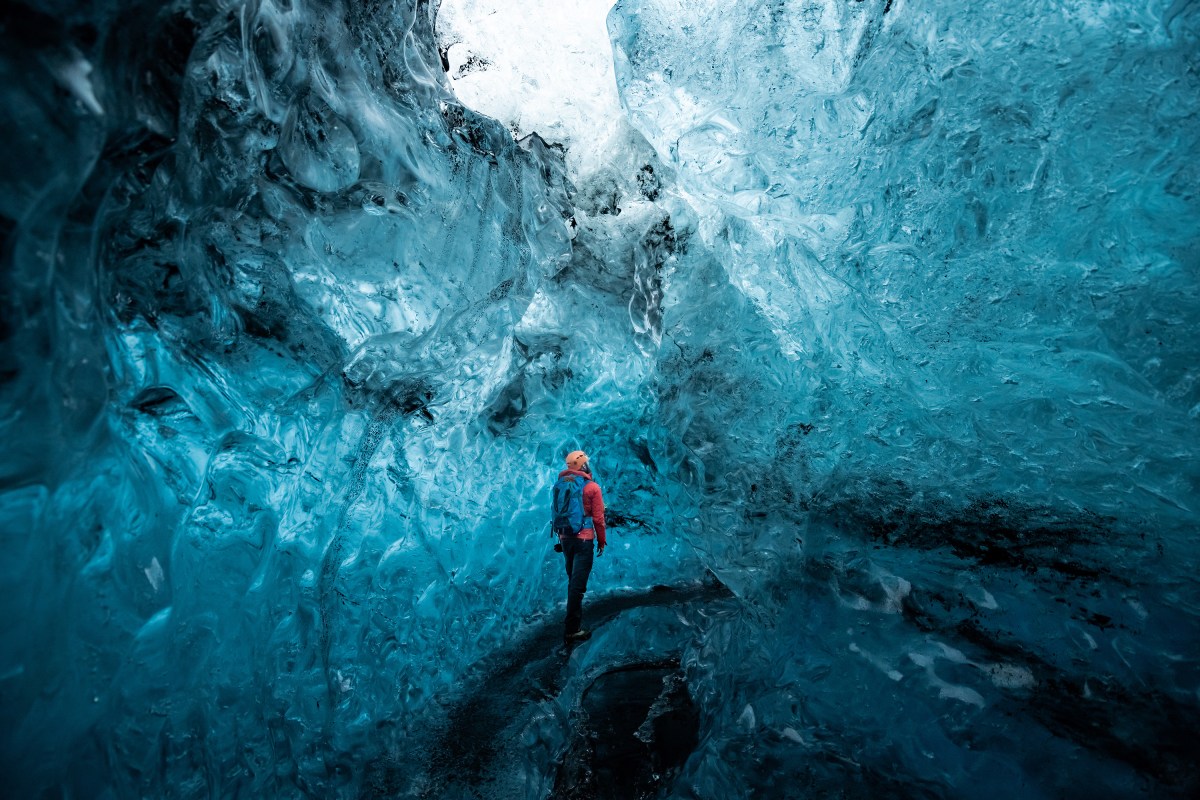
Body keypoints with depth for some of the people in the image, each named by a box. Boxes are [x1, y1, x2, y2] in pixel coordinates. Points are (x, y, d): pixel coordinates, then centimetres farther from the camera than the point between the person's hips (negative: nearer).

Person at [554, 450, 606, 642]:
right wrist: (602, 541, 2)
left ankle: (575, 620, 32)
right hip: (584, 540, -6)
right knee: (578, 584, -4)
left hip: (565, 539, 6)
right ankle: (572, 630, -3)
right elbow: (598, 518, -9)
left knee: (573, 581, 20)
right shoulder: (592, 487, -8)